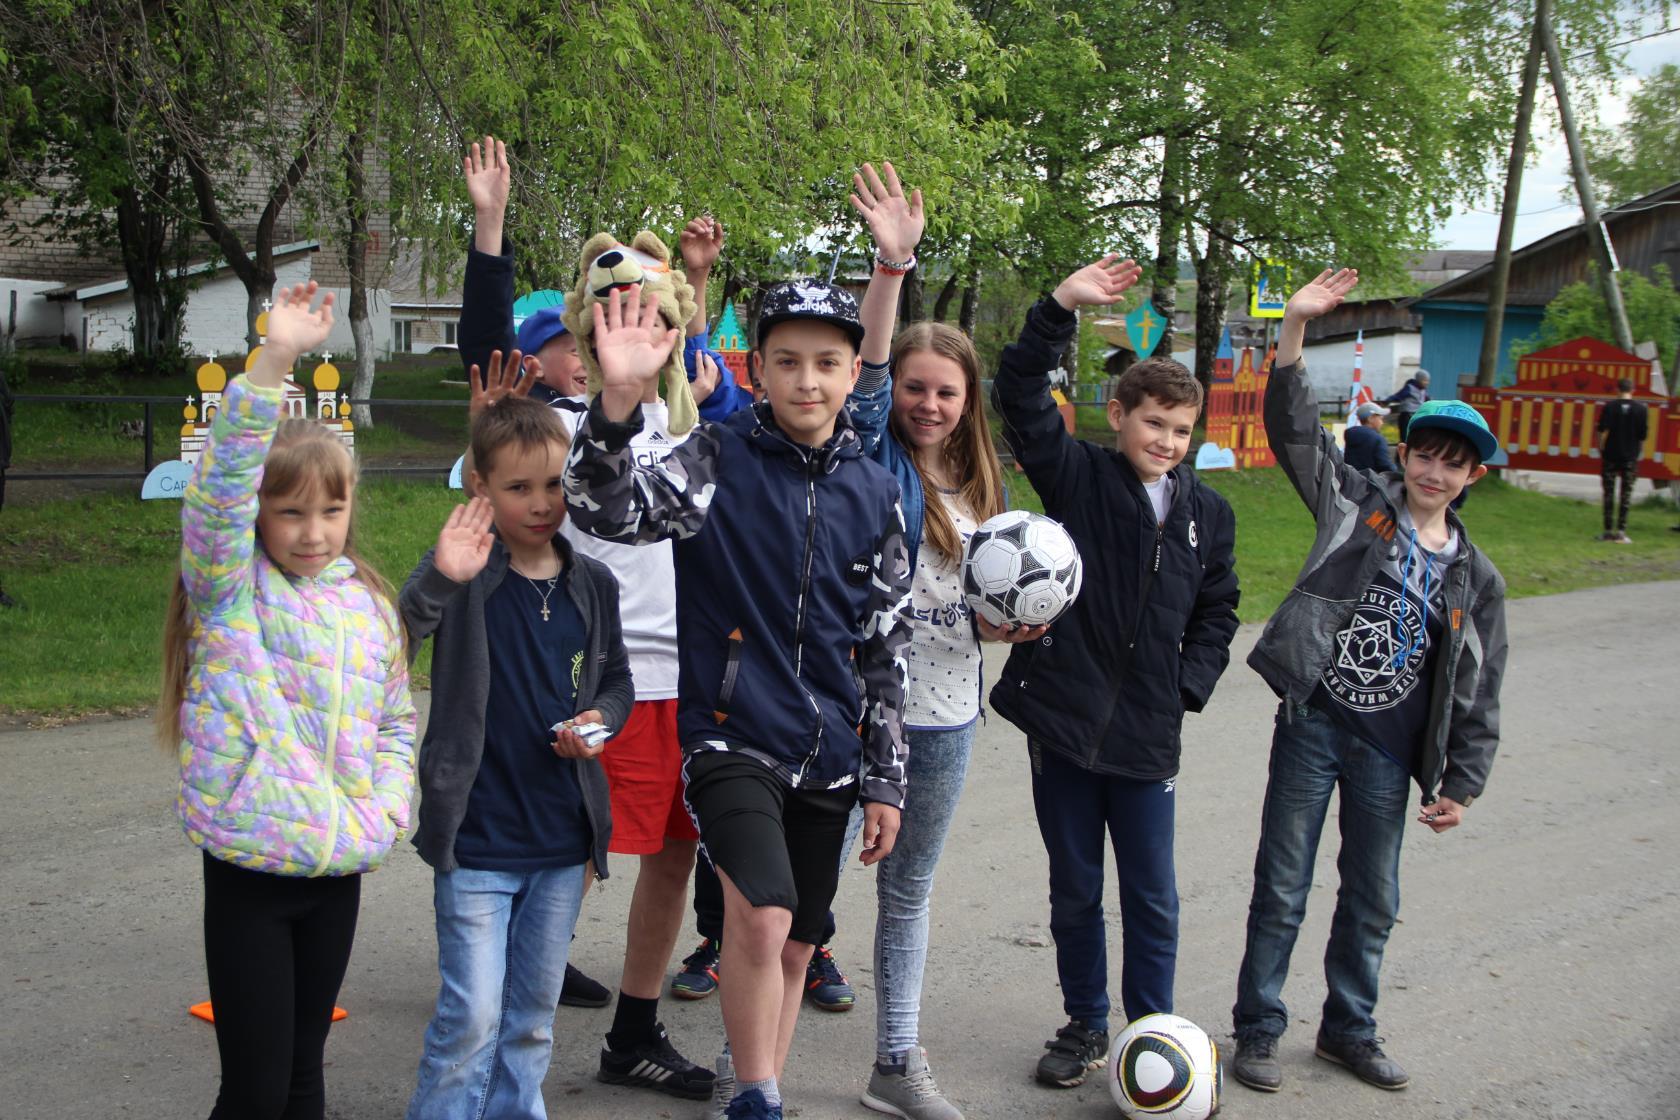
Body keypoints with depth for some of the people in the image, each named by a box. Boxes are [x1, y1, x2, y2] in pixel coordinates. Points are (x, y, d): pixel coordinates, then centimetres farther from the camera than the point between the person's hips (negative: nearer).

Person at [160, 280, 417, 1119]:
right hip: (250, 868, -4)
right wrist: (273, 361, -32)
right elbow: (221, 482, -22)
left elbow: (396, 722, 15)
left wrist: (384, 813, -2)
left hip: (340, 869, 4)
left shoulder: (368, 603, 8)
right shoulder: (229, 590, -6)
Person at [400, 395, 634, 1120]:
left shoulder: (593, 585, 3)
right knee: (471, 1016, -2)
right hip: (475, 839, -4)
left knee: (534, 1015, 16)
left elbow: (615, 679, 17)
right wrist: (438, 579, -44)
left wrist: (600, 720, -6)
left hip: (563, 839, 4)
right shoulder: (462, 573, -10)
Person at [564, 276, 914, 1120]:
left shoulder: (874, 493, 6)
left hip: (828, 756, 5)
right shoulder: (720, 461, -5)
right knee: (761, 917, -24)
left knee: (795, 947, 13)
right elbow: (606, 511, -23)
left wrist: (885, 779, 9)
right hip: (731, 737, -4)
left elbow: (886, 647, 10)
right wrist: (619, 401, -40)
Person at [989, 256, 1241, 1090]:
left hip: (1145, 737, 2)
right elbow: (1020, 397, -14)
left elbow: (1216, 611, 17)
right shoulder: (1078, 478, -2)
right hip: (1062, 719, -1)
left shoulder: (1208, 513, 6)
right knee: (1074, 890, 11)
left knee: (1152, 897, 7)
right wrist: (1060, 309, -24)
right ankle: (1085, 1027, 28)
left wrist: (1188, 690, 4)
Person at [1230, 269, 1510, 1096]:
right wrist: (1295, 328, -22)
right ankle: (1258, 1029, 17)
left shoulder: (1475, 579, 7)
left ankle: (1349, 1028, 33)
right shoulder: (1359, 505, 0)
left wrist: (1461, 780, 5)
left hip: (1388, 750, 3)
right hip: (1312, 725, -3)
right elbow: (1295, 429, -10)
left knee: (1373, 900, 14)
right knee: (1282, 888, 3)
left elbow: (1476, 692, 10)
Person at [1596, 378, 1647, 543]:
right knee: (1626, 495, 3)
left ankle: (1608, 531, 7)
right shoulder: (1640, 409, -1)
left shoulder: (1609, 407, -4)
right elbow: (1642, 436, 0)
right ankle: (1621, 531, -1)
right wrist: (1639, 452, 14)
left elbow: (1603, 432, -9)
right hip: (1630, 457, 0)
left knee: (1609, 493, 6)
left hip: (1610, 455, 0)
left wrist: (1601, 449, 2)